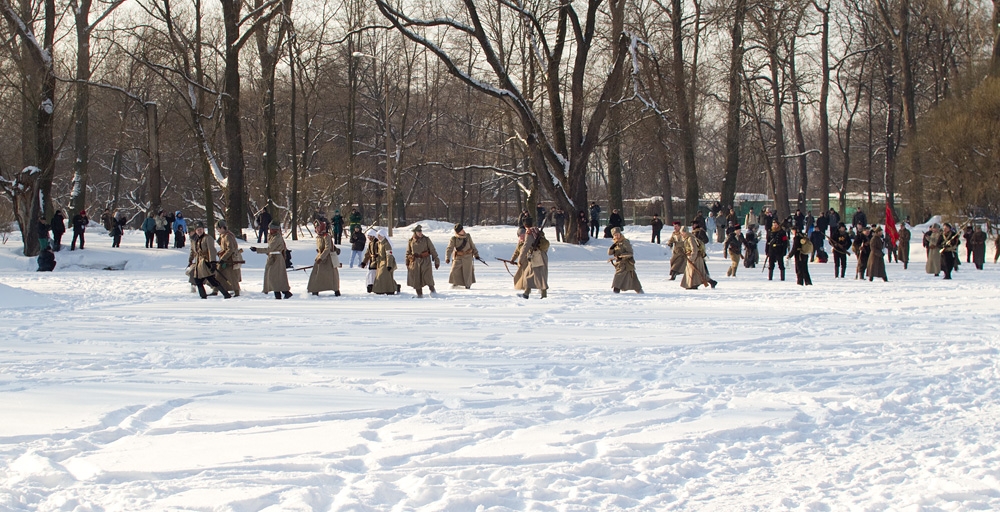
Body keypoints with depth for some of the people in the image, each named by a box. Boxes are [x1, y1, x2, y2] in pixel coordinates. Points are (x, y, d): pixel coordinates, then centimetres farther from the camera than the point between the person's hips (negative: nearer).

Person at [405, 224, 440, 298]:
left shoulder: (426, 240, -1)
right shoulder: (411, 241, 6)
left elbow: (433, 250, 0)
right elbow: (408, 253, 15)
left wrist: (436, 260, -3)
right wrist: (407, 263, 16)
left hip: (425, 261, -2)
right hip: (415, 262, 3)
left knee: (427, 277, -12)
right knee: (416, 278, 3)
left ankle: (432, 290, 7)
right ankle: (419, 294, 15)